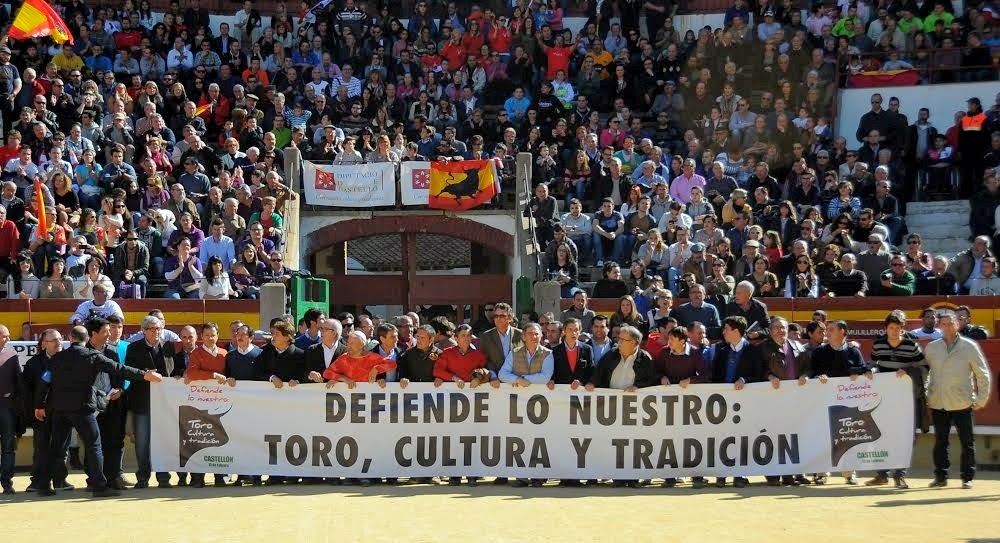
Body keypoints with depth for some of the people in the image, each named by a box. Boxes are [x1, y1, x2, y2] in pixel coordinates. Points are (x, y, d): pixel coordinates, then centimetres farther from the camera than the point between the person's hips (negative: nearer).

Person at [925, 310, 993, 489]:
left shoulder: (969, 347, -4)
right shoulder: (931, 348, 3)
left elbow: (982, 374, 1)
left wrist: (981, 399, 0)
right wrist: (924, 391, 6)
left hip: (962, 404, -2)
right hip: (938, 404, 2)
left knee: (967, 442, 3)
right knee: (940, 442, 7)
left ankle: (968, 478, 11)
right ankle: (941, 476, 15)